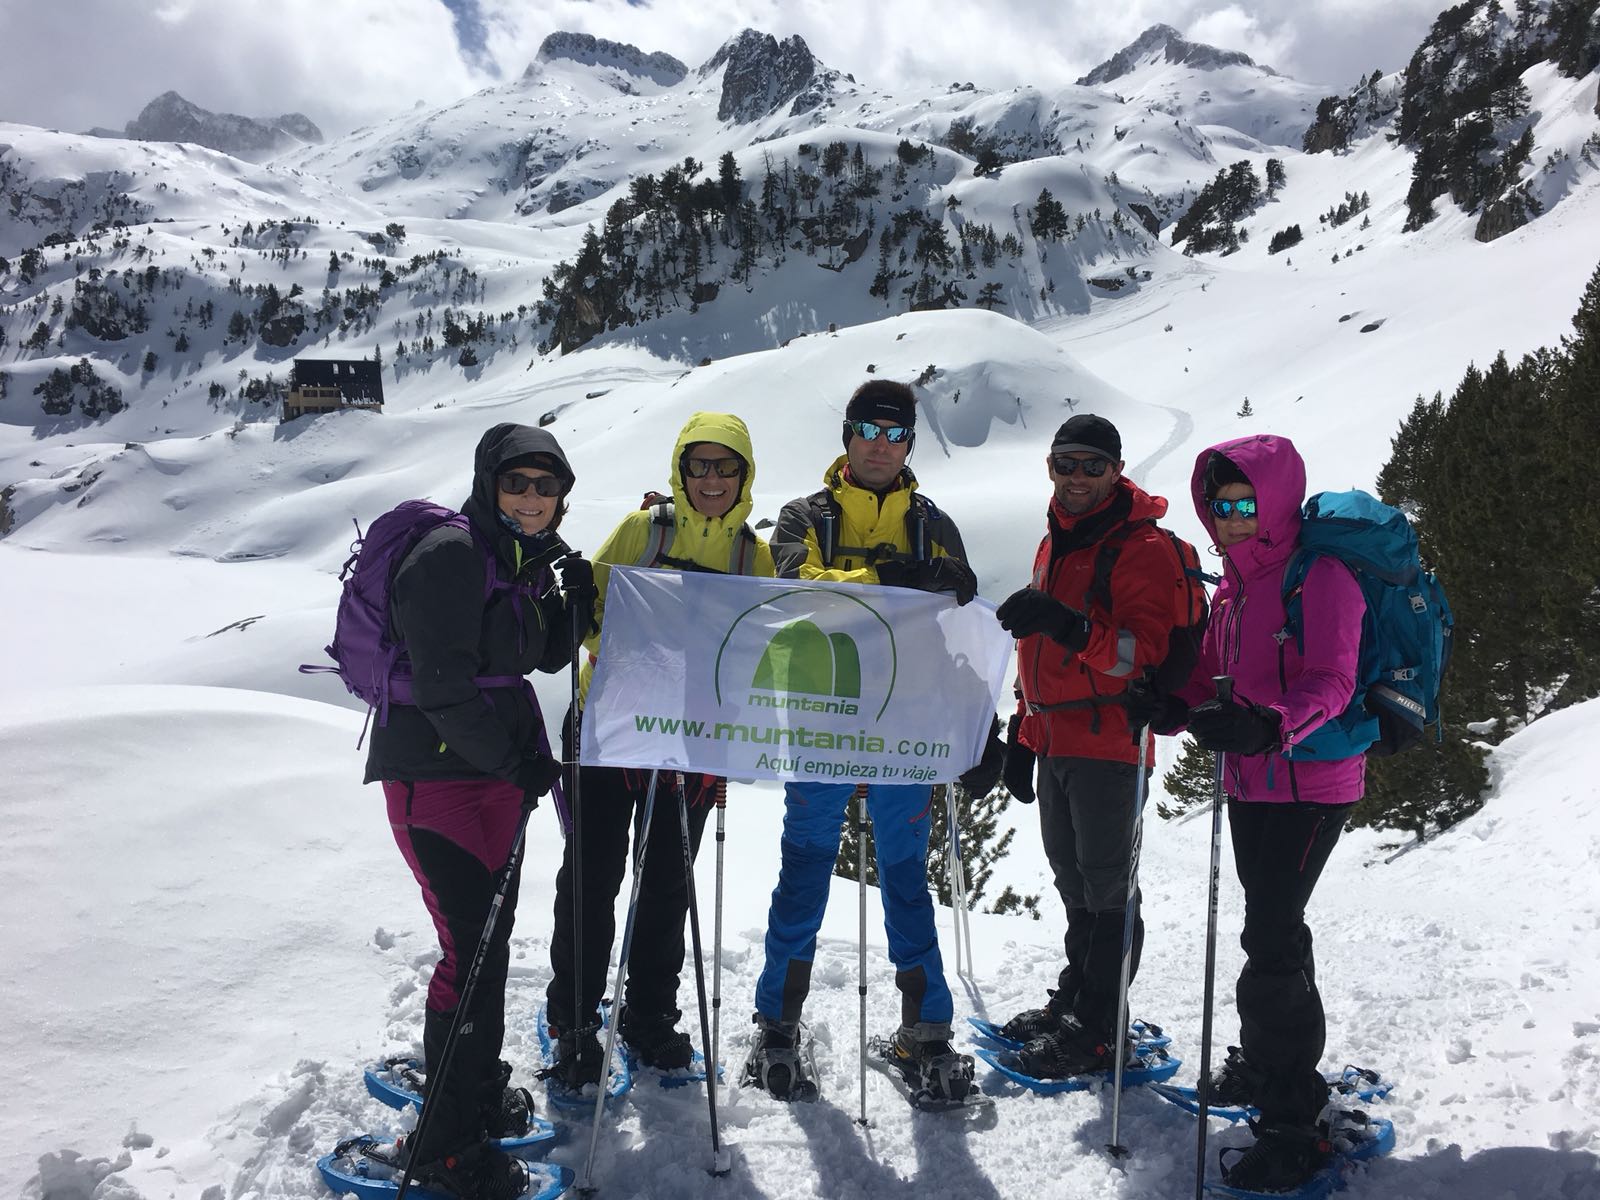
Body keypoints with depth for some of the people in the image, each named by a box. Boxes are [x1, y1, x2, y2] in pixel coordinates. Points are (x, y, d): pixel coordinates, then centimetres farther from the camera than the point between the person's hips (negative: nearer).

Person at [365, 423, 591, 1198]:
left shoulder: (526, 560, 10)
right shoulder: (450, 555, -16)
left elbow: (547, 658, 16)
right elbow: (445, 684, -21)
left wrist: (573, 602, -2)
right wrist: (517, 760, -16)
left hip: (499, 764, 8)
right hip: (435, 771, -8)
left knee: (491, 934, 16)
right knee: (472, 946, -8)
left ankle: (477, 1086, 35)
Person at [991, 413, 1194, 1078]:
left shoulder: (1141, 547, -11)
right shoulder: (1054, 543, 15)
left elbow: (1143, 652, -22)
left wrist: (1069, 626, -36)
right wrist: (1024, 730, 21)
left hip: (1108, 741, -8)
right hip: (1055, 741, 8)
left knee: (1105, 886, 1)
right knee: (1073, 879, 19)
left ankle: (1098, 1030, 13)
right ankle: (1074, 998, 34)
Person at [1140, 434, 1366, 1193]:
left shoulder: (1321, 577, -13)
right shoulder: (1235, 583, 11)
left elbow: (1330, 684, -23)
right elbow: (1212, 673, 13)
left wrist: (1270, 725, -40)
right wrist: (1174, 707, -7)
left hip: (1311, 785, -8)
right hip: (1249, 784, 8)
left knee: (1271, 939, -11)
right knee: (1270, 924, 20)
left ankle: (1292, 1124, -1)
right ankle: (1267, 1065, 38)